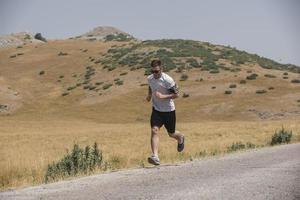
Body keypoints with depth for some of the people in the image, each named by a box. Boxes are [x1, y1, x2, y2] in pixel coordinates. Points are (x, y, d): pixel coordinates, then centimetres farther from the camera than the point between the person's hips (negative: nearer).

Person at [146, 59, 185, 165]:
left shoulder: (168, 80, -20)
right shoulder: (150, 79, -3)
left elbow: (176, 94, -15)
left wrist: (163, 96, -27)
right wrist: (149, 95, 3)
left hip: (169, 110, -3)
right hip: (156, 110, 3)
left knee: (171, 133, 12)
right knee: (154, 131, -18)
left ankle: (180, 138, 51)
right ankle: (155, 157, -24)